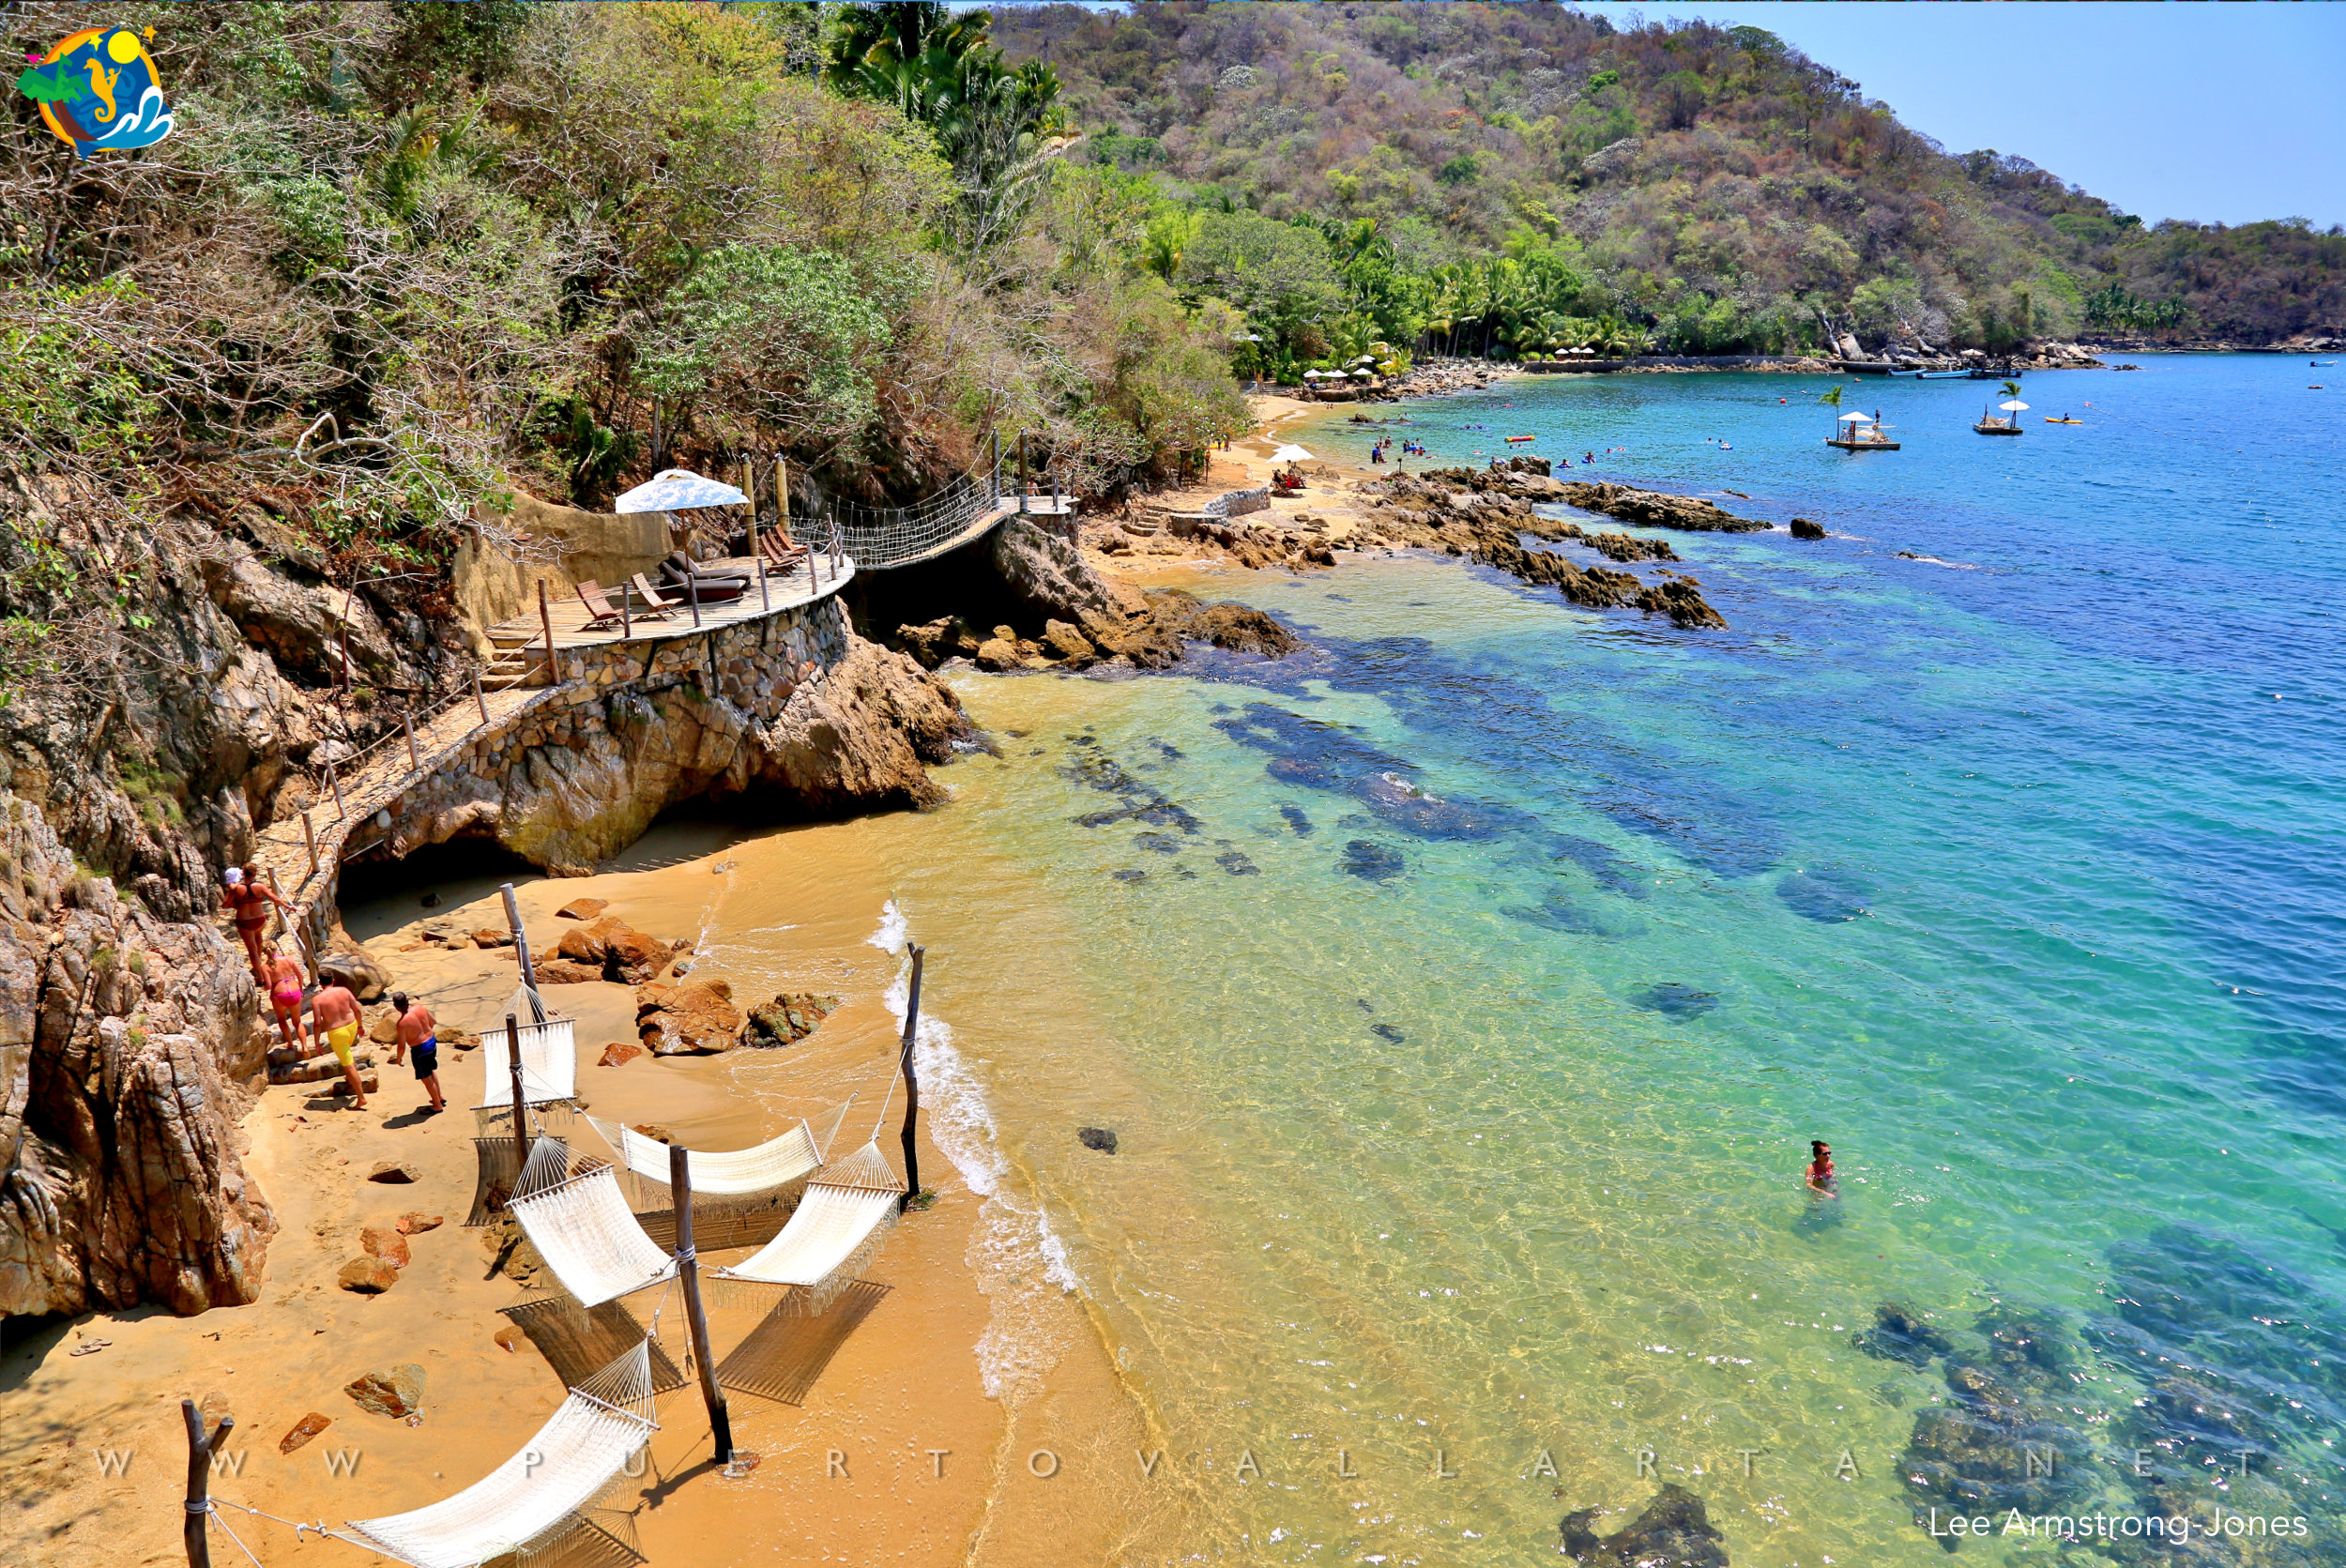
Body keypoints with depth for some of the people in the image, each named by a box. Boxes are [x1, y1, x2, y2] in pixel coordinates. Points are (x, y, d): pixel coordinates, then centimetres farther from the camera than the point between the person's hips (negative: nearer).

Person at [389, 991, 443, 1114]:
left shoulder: (402, 1023, -26)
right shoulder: (419, 1007, -9)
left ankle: (438, 1106, 25)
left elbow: (401, 1046, -19)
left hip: (420, 1049, -7)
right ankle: (439, 1098, 42)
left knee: (426, 1078, 12)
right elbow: (433, 1022, 9)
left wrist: (398, 1058, 1)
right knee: (431, 1071, 29)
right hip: (432, 1041, 7)